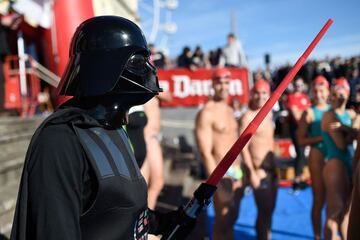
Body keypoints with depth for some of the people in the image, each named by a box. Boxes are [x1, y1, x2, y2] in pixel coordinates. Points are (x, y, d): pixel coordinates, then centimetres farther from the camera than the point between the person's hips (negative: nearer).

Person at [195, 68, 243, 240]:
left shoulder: (230, 110, 13)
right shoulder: (206, 113, -13)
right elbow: (205, 152, -18)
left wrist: (240, 174, 14)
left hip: (236, 172, 8)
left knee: (231, 219, 15)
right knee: (222, 221, -4)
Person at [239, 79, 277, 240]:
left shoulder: (268, 115, 11)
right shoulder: (248, 117, -13)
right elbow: (243, 147, -19)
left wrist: (275, 166, 16)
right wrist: (252, 173, -22)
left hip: (271, 169, 8)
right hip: (259, 170, -8)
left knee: (270, 208, 15)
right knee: (264, 210, -4)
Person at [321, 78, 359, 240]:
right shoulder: (330, 115, -10)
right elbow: (342, 144, -16)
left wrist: (344, 127, -16)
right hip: (336, 164, -8)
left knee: (346, 210, 17)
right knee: (335, 211, -7)